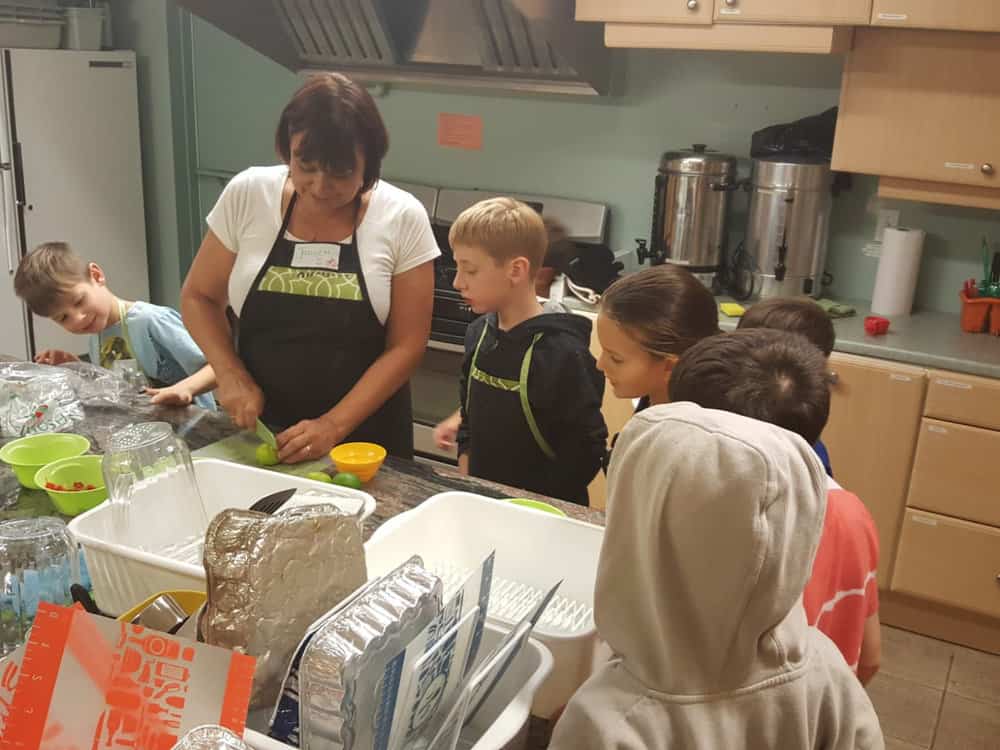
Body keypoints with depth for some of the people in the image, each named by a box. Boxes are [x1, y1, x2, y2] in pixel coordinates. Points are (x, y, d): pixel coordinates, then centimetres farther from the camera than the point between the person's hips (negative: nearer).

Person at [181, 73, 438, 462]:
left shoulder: (402, 219, -12)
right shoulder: (246, 195, -7)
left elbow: (406, 345, -10)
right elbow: (198, 298, 4)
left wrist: (333, 427, -17)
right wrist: (232, 375, -11)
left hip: (364, 437, -2)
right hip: (258, 431, 2)